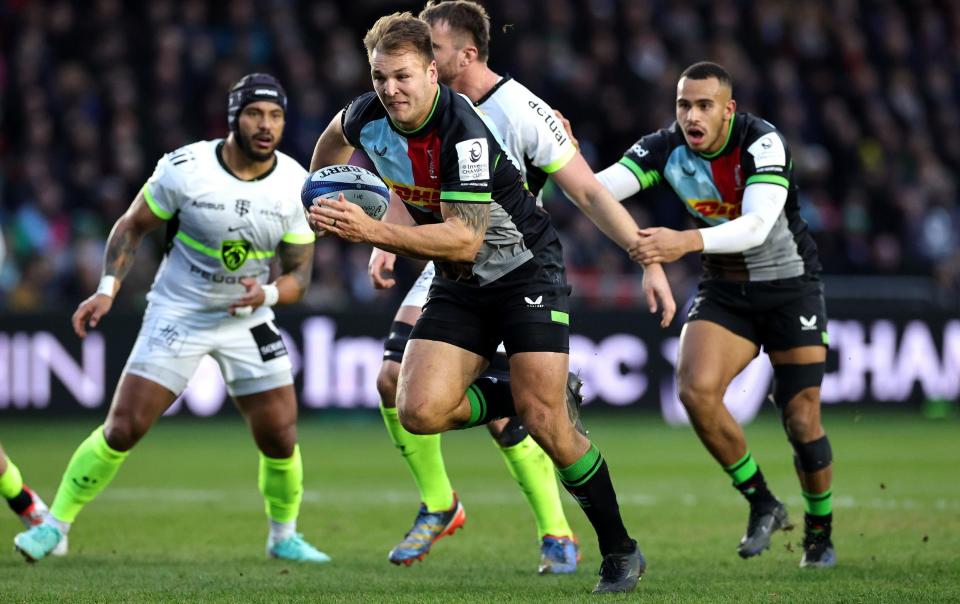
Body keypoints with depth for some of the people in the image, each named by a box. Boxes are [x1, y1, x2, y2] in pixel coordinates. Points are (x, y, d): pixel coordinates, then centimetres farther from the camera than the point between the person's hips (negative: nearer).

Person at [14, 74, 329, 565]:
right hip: (177, 315, -2)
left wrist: (267, 293, -25)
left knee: (280, 438, -1)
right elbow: (132, 226, -2)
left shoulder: (296, 187, -10)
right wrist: (107, 289, -12)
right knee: (123, 428, -9)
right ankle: (55, 524, 5)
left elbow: (298, 276, -4)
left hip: (247, 320, 2)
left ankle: (284, 536, 24)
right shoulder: (184, 169, -17)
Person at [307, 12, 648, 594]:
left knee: (544, 422, -15)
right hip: (459, 286, 6)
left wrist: (375, 230, -38)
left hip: (525, 269, -6)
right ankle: (512, 402, 14)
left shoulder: (464, 133, -28)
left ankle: (620, 551, 2)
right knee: (421, 410, -16)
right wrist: (324, 200, 17)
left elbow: (465, 240, -32)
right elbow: (335, 138, 20)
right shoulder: (367, 117, -7)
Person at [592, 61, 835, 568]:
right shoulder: (666, 148, -11)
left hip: (789, 286, -3)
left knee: (802, 422, -5)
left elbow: (755, 226, -38)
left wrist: (686, 241, -53)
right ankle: (762, 505, -2)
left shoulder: (763, 143, -24)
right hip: (723, 291, 3)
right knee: (695, 388, -22)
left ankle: (819, 533, 22)